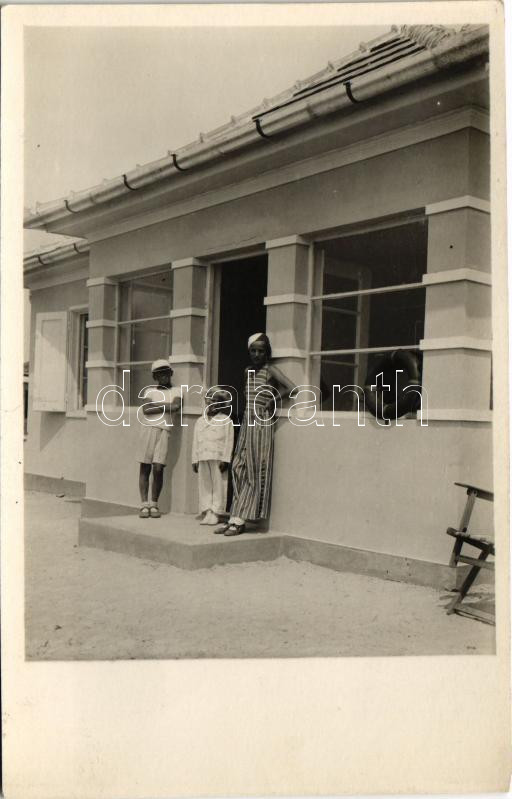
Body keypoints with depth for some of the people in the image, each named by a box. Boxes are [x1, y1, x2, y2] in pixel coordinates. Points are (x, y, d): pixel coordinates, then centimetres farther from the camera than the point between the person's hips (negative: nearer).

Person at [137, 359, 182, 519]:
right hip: (148, 428, 1)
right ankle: (144, 504, 1)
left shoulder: (176, 391, 13)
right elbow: (146, 409, 0)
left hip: (164, 430, -1)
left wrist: (155, 405, -1)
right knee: (145, 468, -1)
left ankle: (154, 504, 3)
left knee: (158, 468, -8)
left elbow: (176, 406, -8)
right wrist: (165, 406, 0)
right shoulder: (149, 390, 17)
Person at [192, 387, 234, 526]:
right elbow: (195, 441, 17)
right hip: (203, 458, 4)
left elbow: (228, 441, -3)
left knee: (218, 486, -3)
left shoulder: (225, 420, 4)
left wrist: (225, 459, -10)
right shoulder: (200, 421, 18)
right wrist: (194, 460, 10)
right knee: (205, 486, 4)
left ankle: (215, 512, 0)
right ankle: (207, 511, 9)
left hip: (218, 458, -4)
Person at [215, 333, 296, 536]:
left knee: (255, 472, -4)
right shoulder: (247, 371, 14)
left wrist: (272, 401, -10)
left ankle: (240, 520, -4)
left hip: (262, 424, -7)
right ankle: (236, 517, 4)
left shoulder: (270, 370, -6)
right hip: (247, 423, 7)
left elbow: (291, 388, -19)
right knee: (239, 468, 1)